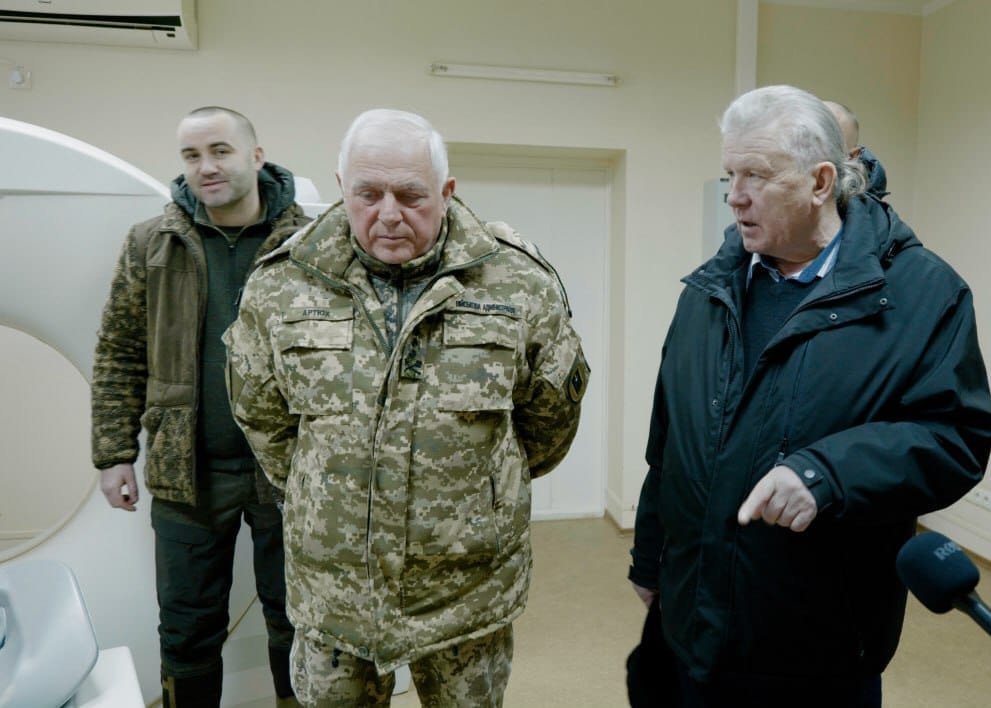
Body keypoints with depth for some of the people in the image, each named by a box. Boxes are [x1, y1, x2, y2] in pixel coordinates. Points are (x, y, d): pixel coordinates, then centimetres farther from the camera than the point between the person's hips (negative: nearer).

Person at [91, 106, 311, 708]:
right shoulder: (151, 244, 1)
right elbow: (120, 357, 5)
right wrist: (115, 453, 1)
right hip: (187, 473, 2)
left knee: (295, 621, 16)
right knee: (188, 631, 17)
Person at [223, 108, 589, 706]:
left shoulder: (520, 283, -10)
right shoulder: (280, 285, -5)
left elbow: (551, 408, 4)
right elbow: (262, 413, 9)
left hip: (470, 588, 0)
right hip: (331, 591, 1)